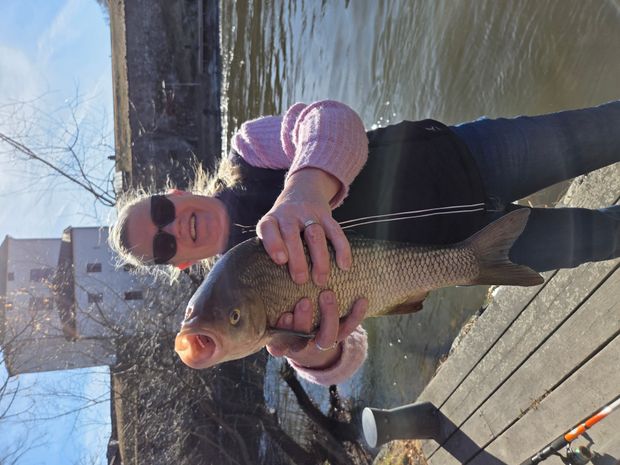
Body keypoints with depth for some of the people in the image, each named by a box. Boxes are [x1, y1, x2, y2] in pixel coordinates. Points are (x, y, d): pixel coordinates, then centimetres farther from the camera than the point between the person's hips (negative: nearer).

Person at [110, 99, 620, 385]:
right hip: (468, 250, -1)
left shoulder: (245, 154, -10)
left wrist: (306, 188, -50)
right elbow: (345, 356, -19)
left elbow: (334, 118, -28)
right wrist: (316, 354, -45)